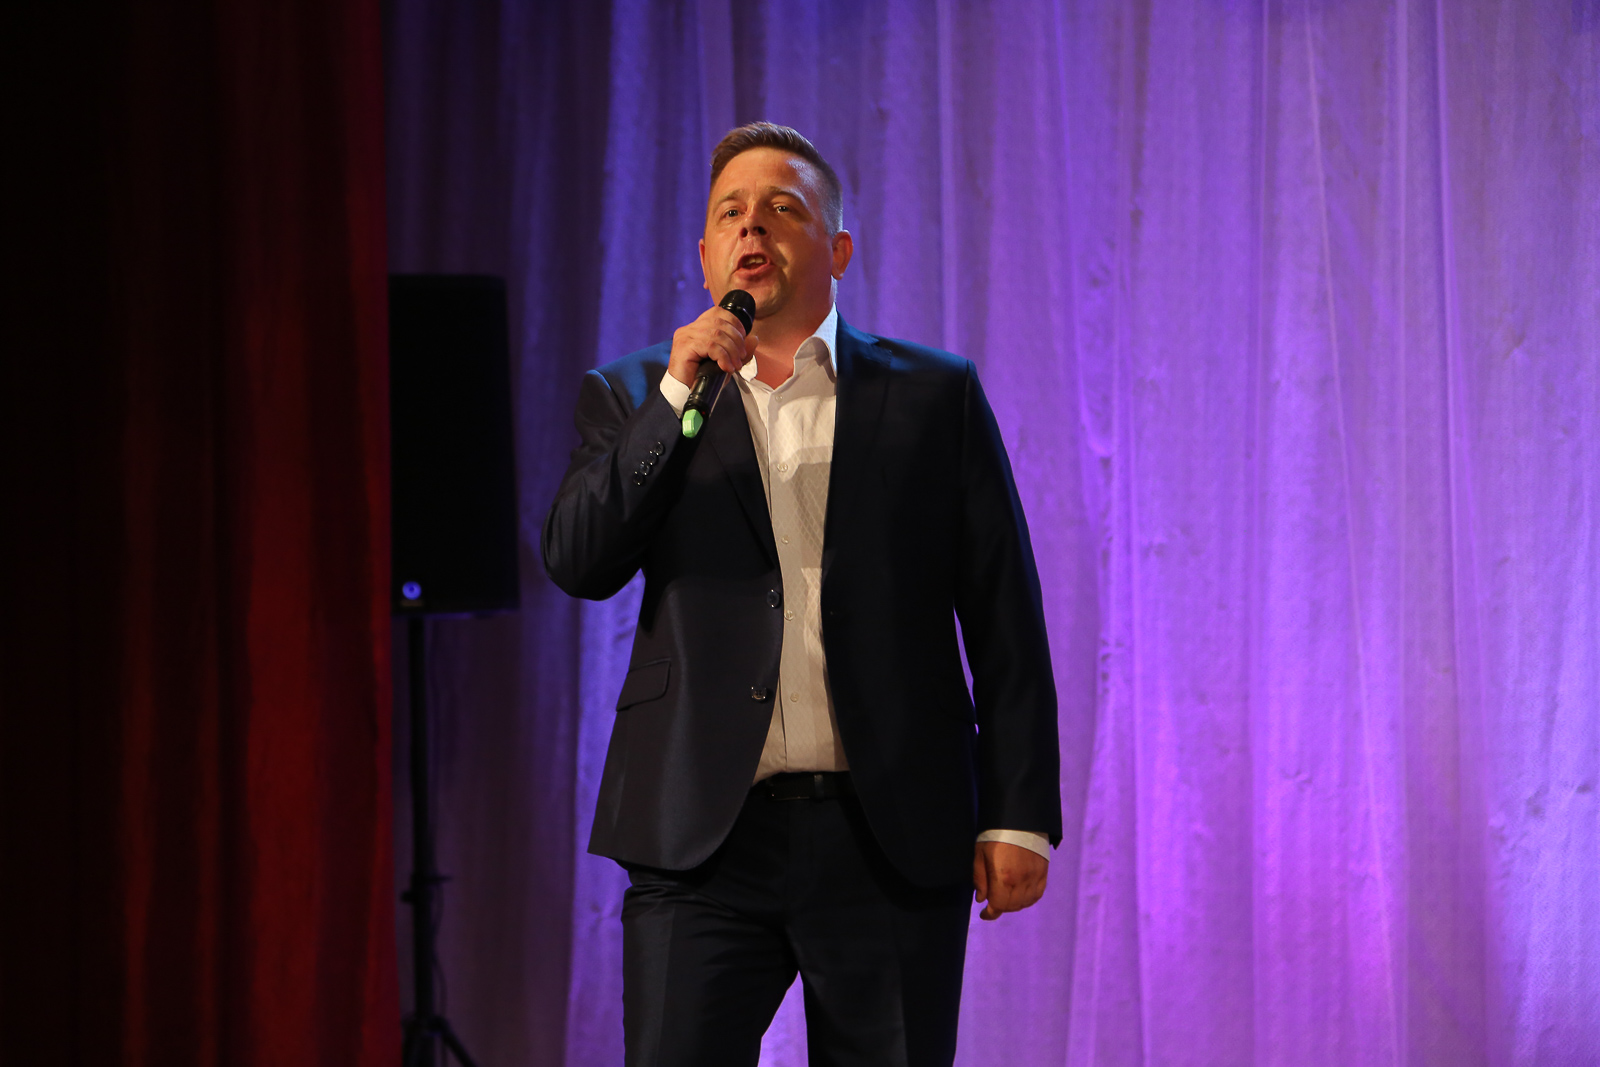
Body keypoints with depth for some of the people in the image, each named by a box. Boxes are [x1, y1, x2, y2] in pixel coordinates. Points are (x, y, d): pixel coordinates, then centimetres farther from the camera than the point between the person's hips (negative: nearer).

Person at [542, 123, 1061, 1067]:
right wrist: (678, 397, -11)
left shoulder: (933, 396, 8)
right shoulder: (637, 397, 11)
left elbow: (1004, 620, 6)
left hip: (894, 845, 0)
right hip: (704, 838, 0)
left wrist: (1018, 816, -1)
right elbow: (577, 564, -4)